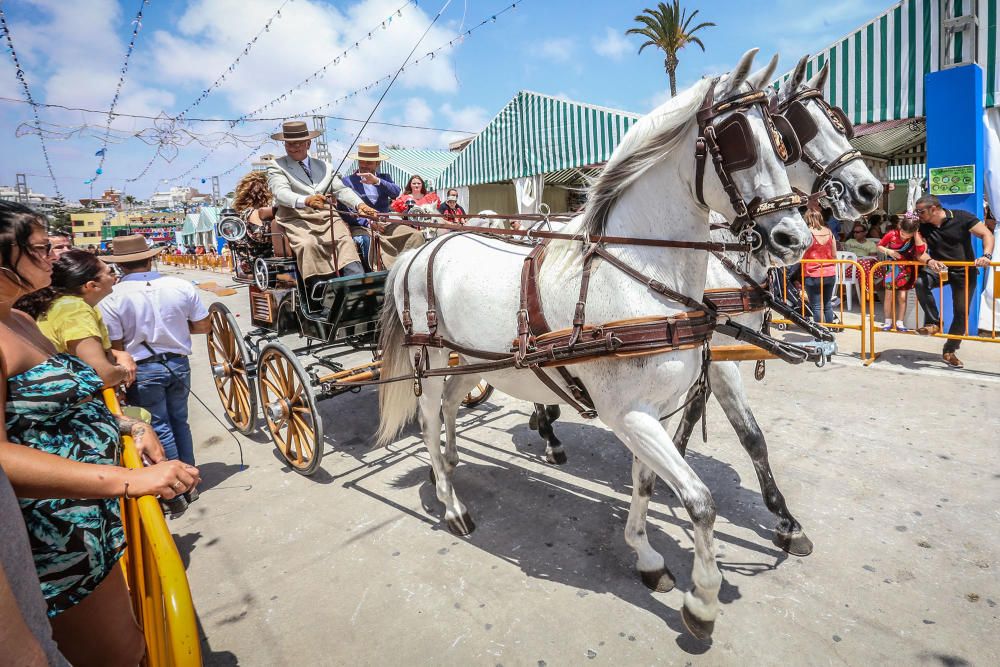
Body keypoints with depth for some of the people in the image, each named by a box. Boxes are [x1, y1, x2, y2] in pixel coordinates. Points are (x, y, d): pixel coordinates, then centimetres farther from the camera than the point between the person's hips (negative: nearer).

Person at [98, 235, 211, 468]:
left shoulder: (110, 299, -14)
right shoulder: (182, 286, -6)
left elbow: (114, 348, -12)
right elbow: (203, 326, 0)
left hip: (142, 370, -3)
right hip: (179, 364, 3)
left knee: (159, 428, 10)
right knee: (180, 421, 20)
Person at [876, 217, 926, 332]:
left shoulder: (917, 238, -11)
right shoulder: (891, 234, -13)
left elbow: (921, 250, -27)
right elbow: (879, 246, 1)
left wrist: (916, 234, -26)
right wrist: (888, 251, -18)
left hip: (907, 270, 0)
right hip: (892, 268, 0)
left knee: (902, 296, 0)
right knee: (889, 295, 0)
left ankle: (899, 322, 8)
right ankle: (888, 321, 9)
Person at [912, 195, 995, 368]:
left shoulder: (961, 217, -14)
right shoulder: (922, 226, -7)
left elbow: (986, 234, -16)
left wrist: (986, 255, -33)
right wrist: (929, 260, -34)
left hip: (964, 272, -1)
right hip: (939, 269, 2)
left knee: (961, 313, 3)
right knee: (920, 282, -32)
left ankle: (949, 351, 19)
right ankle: (934, 323, -17)